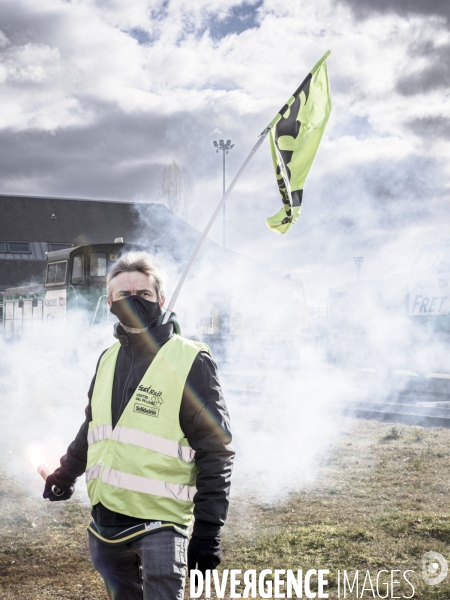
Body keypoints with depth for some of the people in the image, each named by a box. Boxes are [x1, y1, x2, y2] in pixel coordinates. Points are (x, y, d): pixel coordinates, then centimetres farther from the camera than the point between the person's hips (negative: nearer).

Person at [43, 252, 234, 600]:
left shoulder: (190, 362, -10)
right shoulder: (108, 360, 10)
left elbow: (216, 451, -11)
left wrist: (208, 530, -15)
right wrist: (68, 472, 32)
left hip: (160, 522, -6)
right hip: (105, 518, 6)